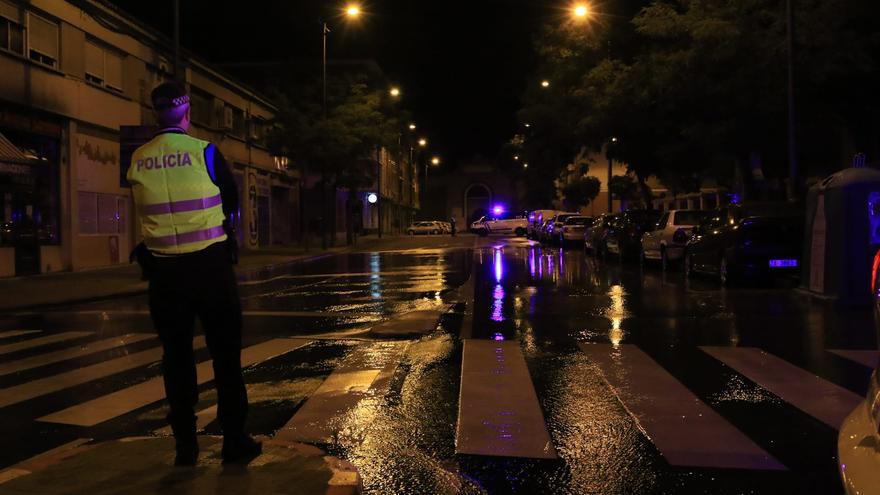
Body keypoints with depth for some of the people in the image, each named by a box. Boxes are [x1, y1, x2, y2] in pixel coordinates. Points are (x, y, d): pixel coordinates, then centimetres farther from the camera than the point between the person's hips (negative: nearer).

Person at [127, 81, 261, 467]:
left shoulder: (137, 161, 1)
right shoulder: (204, 152, -8)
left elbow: (148, 213, 10)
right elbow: (232, 205, 2)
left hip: (163, 269, 3)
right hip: (210, 264, -3)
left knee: (176, 355, 11)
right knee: (225, 352, 6)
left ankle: (185, 444, 15)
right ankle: (234, 440, 10)